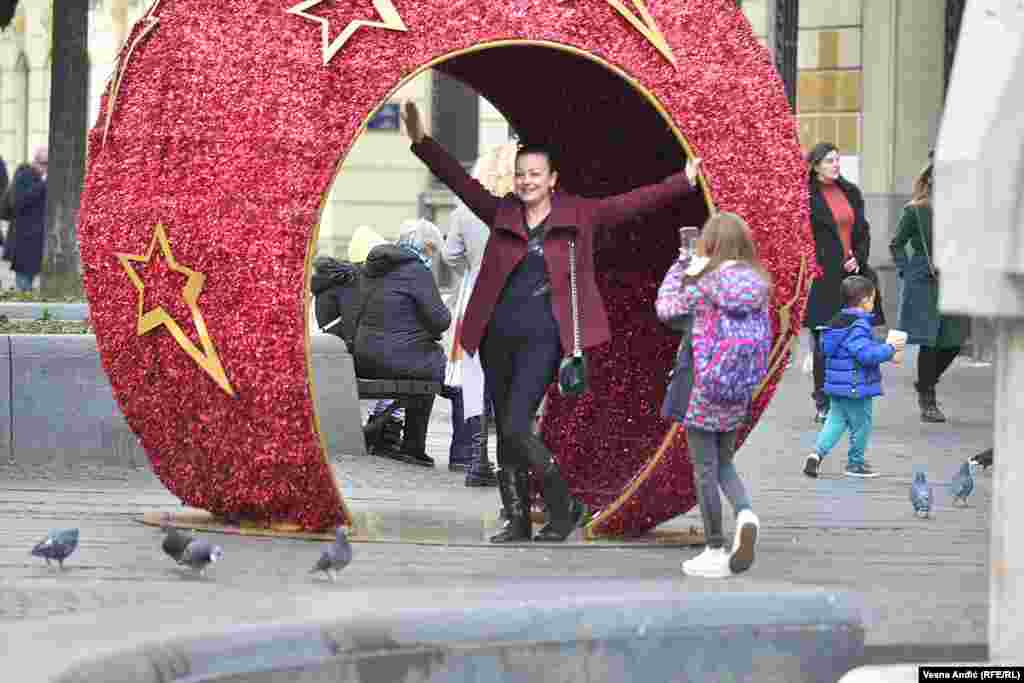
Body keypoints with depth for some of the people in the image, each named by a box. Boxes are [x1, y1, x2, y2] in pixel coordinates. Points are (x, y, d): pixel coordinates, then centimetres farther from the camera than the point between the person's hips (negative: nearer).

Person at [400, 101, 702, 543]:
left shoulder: (578, 215, 1)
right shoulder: (502, 214, 9)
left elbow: (635, 203, -1)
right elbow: (460, 181, 10)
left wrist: (684, 182, -8)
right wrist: (422, 143, 2)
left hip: (542, 337, -5)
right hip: (498, 336, 5)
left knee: (515, 427, -16)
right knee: (505, 431, 8)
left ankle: (563, 507, -1)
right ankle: (517, 520, 17)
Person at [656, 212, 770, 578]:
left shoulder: (703, 284, -13)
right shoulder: (756, 284, 1)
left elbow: (665, 310, 0)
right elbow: (764, 339, 9)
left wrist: (680, 266, 7)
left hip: (703, 389, -5)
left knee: (706, 470, 5)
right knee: (724, 463, 20)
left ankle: (716, 552, 9)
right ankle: (745, 513, -8)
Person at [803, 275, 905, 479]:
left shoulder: (837, 322, 9)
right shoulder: (858, 326, -22)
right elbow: (867, 354, -30)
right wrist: (889, 349, -15)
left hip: (837, 386, 8)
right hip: (857, 386, -8)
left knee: (836, 419, 15)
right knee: (861, 424, 7)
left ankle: (818, 452, -2)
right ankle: (855, 463, 19)